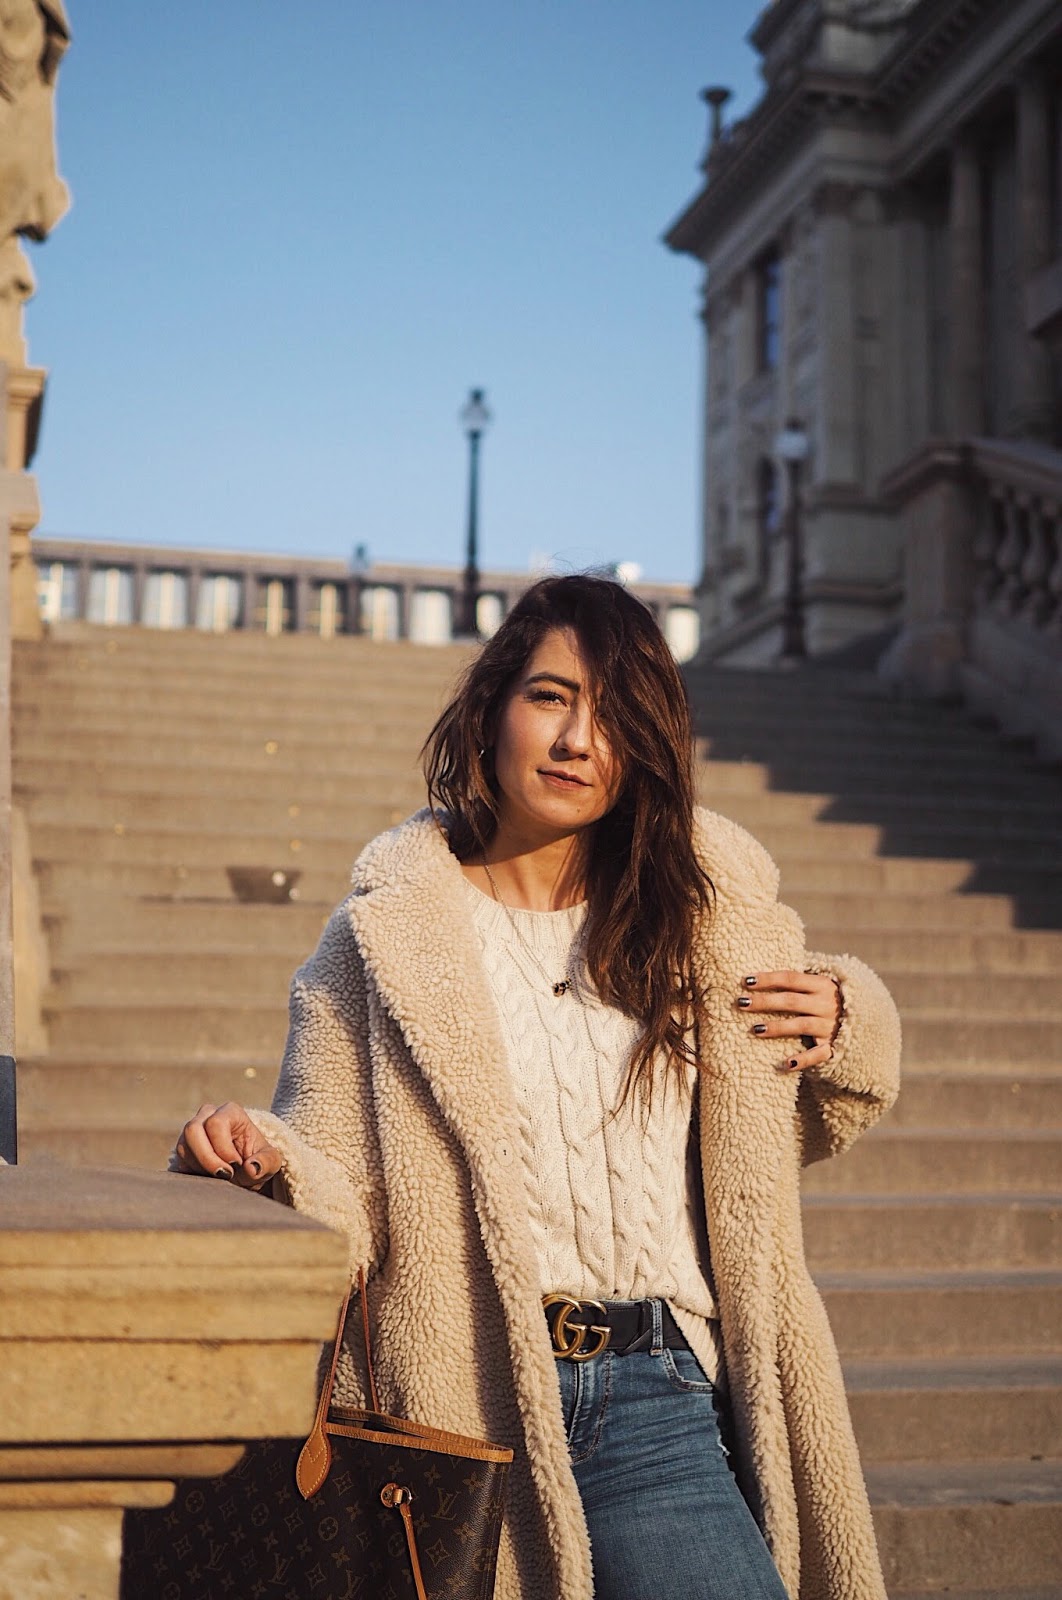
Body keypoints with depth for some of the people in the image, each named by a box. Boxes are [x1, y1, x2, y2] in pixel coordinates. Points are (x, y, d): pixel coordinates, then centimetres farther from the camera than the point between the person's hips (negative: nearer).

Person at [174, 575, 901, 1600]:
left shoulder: (704, 909, 9)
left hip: (656, 1404, 2)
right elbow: (343, 1205, -4)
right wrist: (265, 1164, -25)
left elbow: (784, 1133, 22)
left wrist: (845, 1030, 3)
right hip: (457, 1409, -2)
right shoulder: (385, 935, 0)